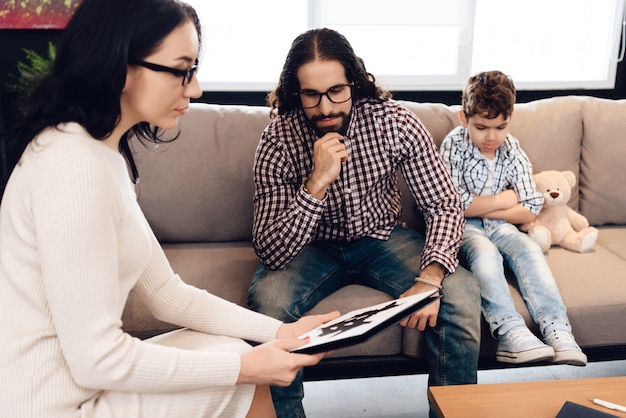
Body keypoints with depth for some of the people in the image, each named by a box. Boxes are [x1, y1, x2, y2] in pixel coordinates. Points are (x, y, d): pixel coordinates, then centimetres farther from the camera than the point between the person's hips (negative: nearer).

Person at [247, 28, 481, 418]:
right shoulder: (278, 142, -21)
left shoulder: (396, 122, -18)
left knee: (461, 293, -23)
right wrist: (318, 182, -39)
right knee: (266, 298, -31)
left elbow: (445, 205, -12)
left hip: (383, 237, 1)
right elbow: (271, 254, -26)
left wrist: (430, 279, -30)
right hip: (314, 247, -1)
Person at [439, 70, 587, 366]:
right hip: (461, 230, -4)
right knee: (485, 252, -32)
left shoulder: (512, 150, 3)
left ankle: (556, 328, -33)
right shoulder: (454, 145, -9)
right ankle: (510, 332, -44)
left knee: (529, 249, -24)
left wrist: (478, 206, -11)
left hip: (498, 226, 4)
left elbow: (530, 211, 0)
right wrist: (503, 200, -8)